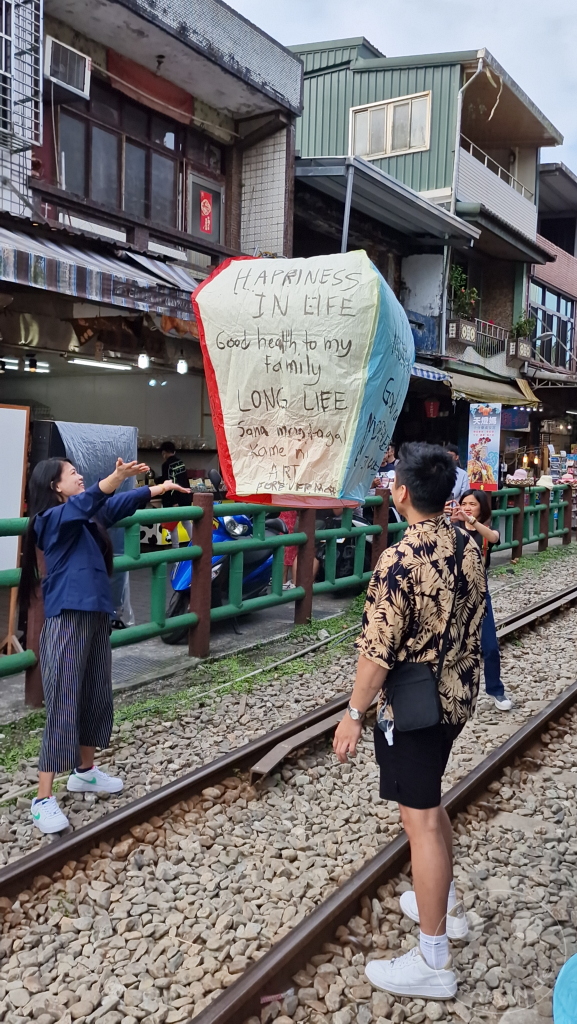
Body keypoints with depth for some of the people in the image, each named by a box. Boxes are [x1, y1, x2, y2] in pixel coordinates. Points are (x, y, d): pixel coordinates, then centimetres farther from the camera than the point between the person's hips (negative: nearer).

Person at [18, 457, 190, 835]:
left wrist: (162, 488, 17)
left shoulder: (89, 517, 13)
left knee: (97, 697, 17)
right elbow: (84, 503, -31)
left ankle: (85, 771, 36)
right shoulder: (52, 518, -12)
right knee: (63, 706, -6)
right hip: (67, 620, -9)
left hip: (97, 617, 9)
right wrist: (117, 477, -47)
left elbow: (120, 504, 21)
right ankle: (44, 798, 2)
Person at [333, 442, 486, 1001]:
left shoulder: (400, 561, -24)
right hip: (458, 697, 8)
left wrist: (354, 712, -11)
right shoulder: (469, 547, 0)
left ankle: (433, 961, 15)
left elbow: (377, 651, -21)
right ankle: (446, 903, 43)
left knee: (421, 819, 2)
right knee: (430, 803, 26)